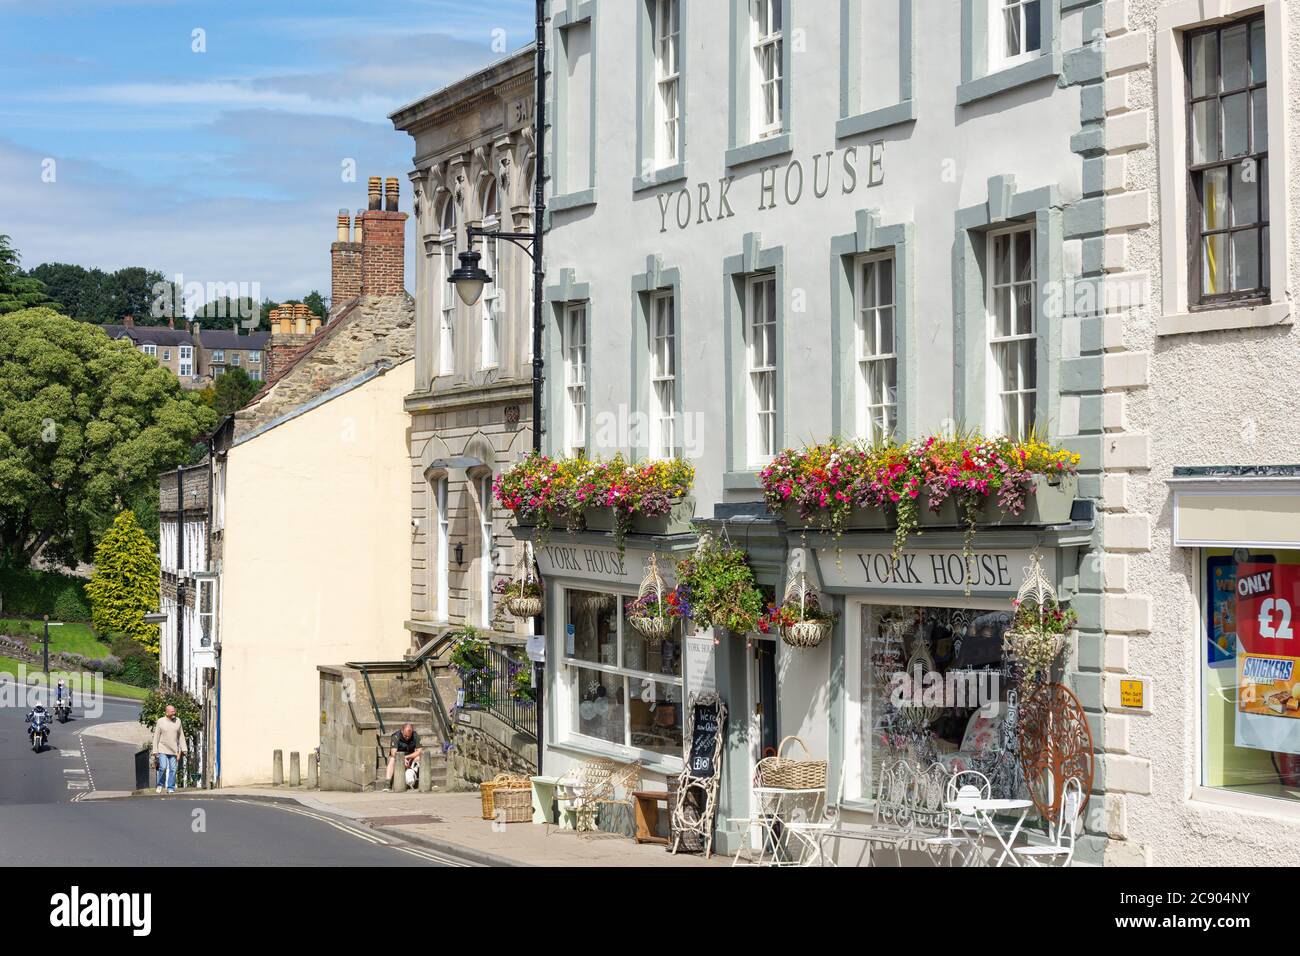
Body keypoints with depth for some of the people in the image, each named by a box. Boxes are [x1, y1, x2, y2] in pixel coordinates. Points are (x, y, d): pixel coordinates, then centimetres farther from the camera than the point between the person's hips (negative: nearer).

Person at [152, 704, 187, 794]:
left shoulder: (178, 721, 5)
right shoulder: (160, 721, -3)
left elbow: (181, 736, 9)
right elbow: (156, 737, -1)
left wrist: (184, 749, 4)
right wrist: (155, 751, -5)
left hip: (173, 750, 3)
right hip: (162, 749, -3)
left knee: (173, 769, -1)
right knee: (163, 767, -14)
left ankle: (170, 788, 6)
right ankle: (160, 784, 7)